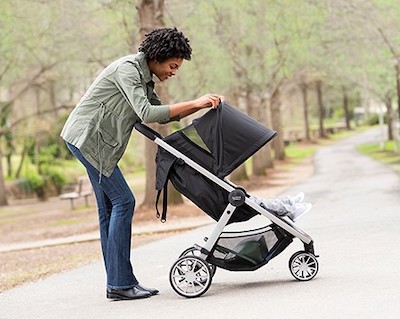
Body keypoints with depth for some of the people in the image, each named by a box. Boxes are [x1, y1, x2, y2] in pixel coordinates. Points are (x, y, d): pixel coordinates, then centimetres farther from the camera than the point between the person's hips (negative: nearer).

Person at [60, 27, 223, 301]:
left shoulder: (144, 77, 14)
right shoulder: (127, 69, -17)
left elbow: (163, 114, 19)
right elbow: (147, 113, -27)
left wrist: (201, 106, 5)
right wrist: (193, 103, -25)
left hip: (92, 140, 10)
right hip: (87, 137, -10)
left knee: (109, 207, 8)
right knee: (123, 201, -12)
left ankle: (116, 282, 10)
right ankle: (121, 283, -12)